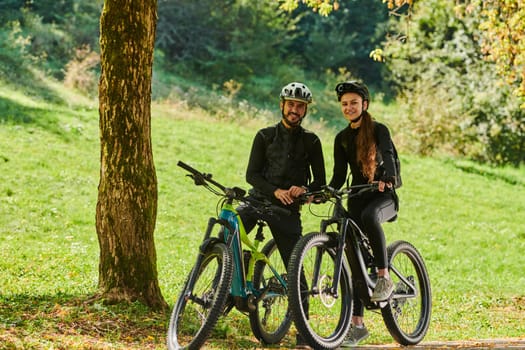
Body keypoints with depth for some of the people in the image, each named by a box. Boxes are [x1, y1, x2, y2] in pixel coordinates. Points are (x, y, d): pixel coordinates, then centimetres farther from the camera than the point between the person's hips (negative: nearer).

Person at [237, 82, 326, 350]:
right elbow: (251, 174, -1)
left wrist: (304, 189, -17)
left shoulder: (311, 142, 8)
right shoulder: (265, 136, 7)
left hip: (288, 209, -1)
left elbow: (320, 182, 6)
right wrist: (275, 191, -18)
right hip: (258, 199, 1)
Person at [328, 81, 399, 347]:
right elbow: (339, 175, 6)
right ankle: (357, 324, 3)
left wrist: (387, 178, -46)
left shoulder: (379, 130, -6)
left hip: (383, 196, -5)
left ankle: (384, 277, -26)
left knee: (369, 215, -40)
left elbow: (388, 154, -24)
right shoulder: (342, 138, 8)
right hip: (357, 197, 5)